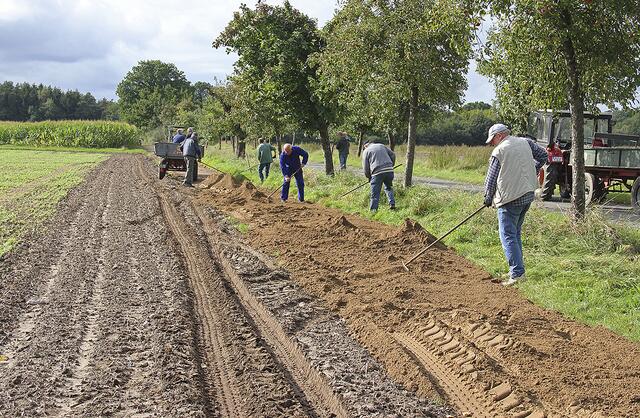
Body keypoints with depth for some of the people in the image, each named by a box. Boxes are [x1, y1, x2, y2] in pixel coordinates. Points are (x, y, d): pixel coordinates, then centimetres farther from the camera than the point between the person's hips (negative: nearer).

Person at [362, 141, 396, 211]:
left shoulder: (366, 151, 10)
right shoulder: (381, 146, 21)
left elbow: (366, 167, 7)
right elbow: (392, 155, 18)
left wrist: (369, 177, 21)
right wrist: (390, 166, 27)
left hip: (377, 173, -4)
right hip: (389, 171, 4)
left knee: (375, 194, 2)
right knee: (388, 188, 24)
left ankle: (373, 210, 3)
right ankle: (392, 204, 13)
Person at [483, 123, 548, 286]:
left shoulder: (498, 152, -9)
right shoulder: (526, 143, 8)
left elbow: (491, 178, -3)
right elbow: (543, 155, 18)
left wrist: (488, 198, 12)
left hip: (510, 198, -7)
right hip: (528, 194, 7)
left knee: (508, 236, -6)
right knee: (516, 233, 18)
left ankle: (517, 273, -13)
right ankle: (517, 268, 21)